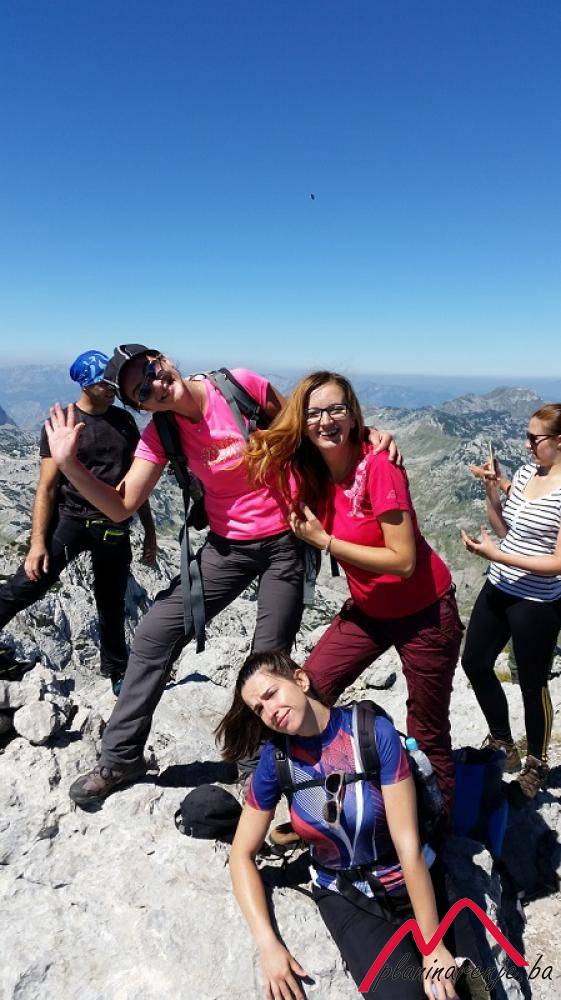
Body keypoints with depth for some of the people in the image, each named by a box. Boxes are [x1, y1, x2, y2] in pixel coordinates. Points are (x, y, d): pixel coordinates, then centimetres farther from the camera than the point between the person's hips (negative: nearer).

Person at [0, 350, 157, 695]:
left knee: (113, 605, 12)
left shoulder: (124, 421, 9)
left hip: (115, 528, 3)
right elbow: (47, 488, -7)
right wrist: (38, 542, -14)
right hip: (70, 519, -3)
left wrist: (150, 531, 13)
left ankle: (117, 671, 28)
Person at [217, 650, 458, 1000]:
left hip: (411, 887, -1)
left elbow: (409, 846, -18)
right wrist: (268, 944, -12)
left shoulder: (375, 732, -20)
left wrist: (434, 947, -16)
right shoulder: (276, 758, -11)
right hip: (345, 898, 1)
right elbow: (243, 854, -2)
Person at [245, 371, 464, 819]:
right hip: (367, 609, 6)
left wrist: (324, 540, -23)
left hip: (423, 613, -6)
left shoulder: (379, 466, -25)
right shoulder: (306, 471, -7)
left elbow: (403, 561, -26)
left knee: (428, 734, 7)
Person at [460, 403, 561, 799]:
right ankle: (503, 745, 40)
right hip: (498, 589, 8)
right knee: (475, 664, 18)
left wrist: (495, 554, -23)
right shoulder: (524, 472, 2)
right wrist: (491, 488, -5)